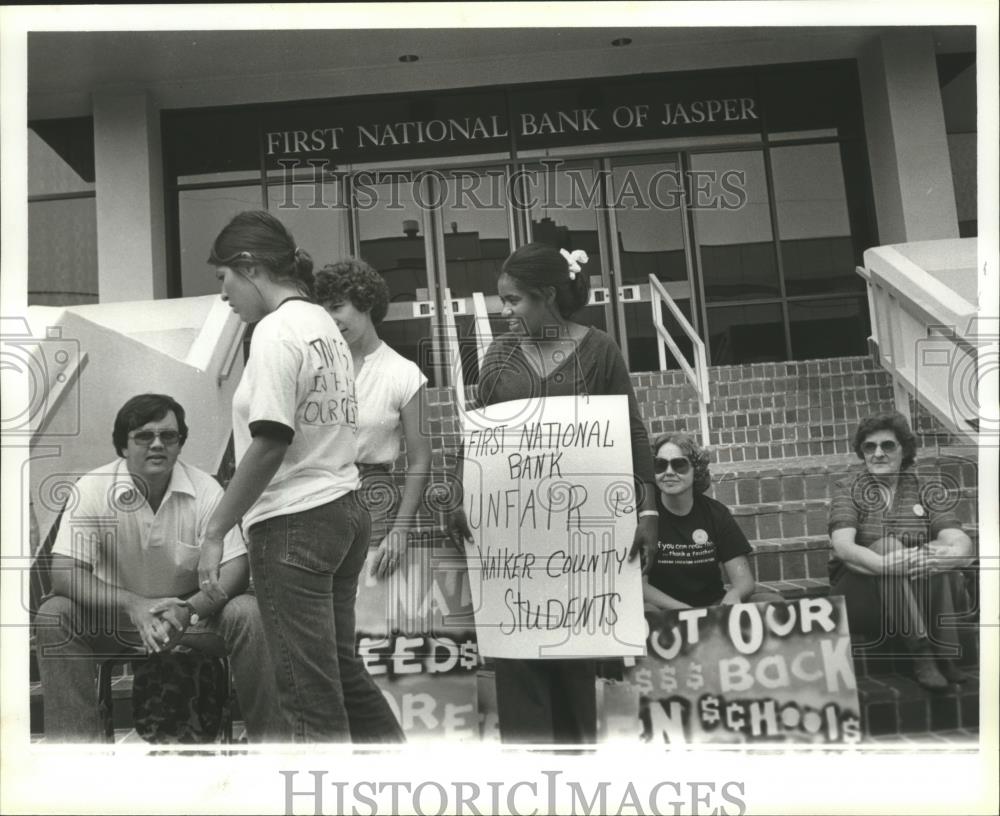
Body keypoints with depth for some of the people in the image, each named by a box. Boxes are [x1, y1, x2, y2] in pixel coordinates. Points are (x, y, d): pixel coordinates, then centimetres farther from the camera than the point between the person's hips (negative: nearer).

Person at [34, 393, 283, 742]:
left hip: (194, 611, 0)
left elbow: (236, 568, -15)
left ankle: (268, 737, -13)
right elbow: (64, 574, -19)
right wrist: (133, 605, -34)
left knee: (248, 613, -27)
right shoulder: (91, 489, -13)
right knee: (53, 615, -25)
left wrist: (187, 611, -34)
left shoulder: (205, 489, -13)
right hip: (117, 612, 1)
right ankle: (73, 741, -15)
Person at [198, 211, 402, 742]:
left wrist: (215, 531, -13)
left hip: (294, 524, -9)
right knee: (342, 672, 19)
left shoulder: (275, 331, -12)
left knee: (310, 692, 1)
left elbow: (270, 443, -19)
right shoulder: (325, 325, 14)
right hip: (344, 512, 9)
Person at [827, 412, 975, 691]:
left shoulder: (928, 492, 6)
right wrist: (887, 565, -37)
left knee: (939, 550, -25)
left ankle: (945, 653, -25)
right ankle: (922, 655, -34)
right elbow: (842, 547, -18)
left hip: (924, 596, 2)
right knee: (890, 544, -29)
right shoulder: (848, 489, 0)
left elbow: (962, 543, -11)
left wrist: (951, 555, -35)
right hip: (862, 591, -2)